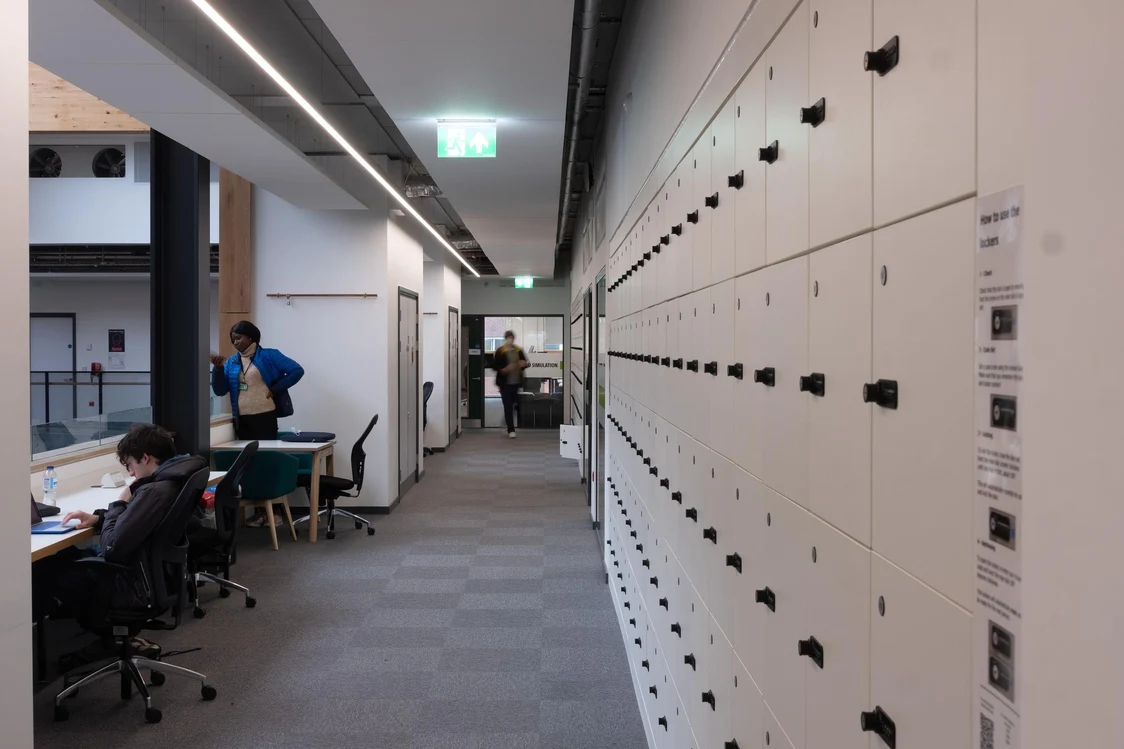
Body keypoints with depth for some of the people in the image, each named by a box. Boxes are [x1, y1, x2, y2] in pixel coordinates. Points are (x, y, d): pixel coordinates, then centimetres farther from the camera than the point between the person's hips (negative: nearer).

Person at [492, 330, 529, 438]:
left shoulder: (519, 351, 7)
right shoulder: (500, 351, -4)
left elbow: (525, 362, 17)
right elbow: (494, 365, -5)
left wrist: (524, 364, -7)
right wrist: (503, 369, -22)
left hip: (516, 382, 4)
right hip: (505, 383, -4)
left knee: (512, 406, 13)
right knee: (508, 406, -5)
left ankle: (510, 427, 31)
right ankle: (511, 430, -3)